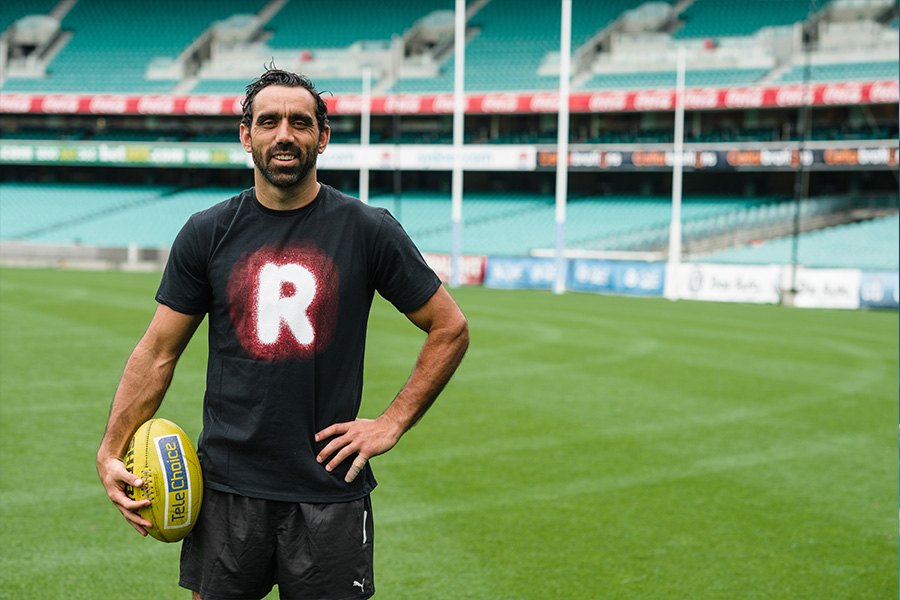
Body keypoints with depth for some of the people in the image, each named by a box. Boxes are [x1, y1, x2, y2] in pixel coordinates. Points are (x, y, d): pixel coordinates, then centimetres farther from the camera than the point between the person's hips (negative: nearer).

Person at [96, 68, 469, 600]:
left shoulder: (368, 230, -1)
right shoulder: (207, 233, 4)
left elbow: (450, 329, 5)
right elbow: (159, 351, 7)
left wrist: (392, 424, -1)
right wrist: (111, 452, -1)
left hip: (330, 491, -1)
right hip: (227, 487, 2)